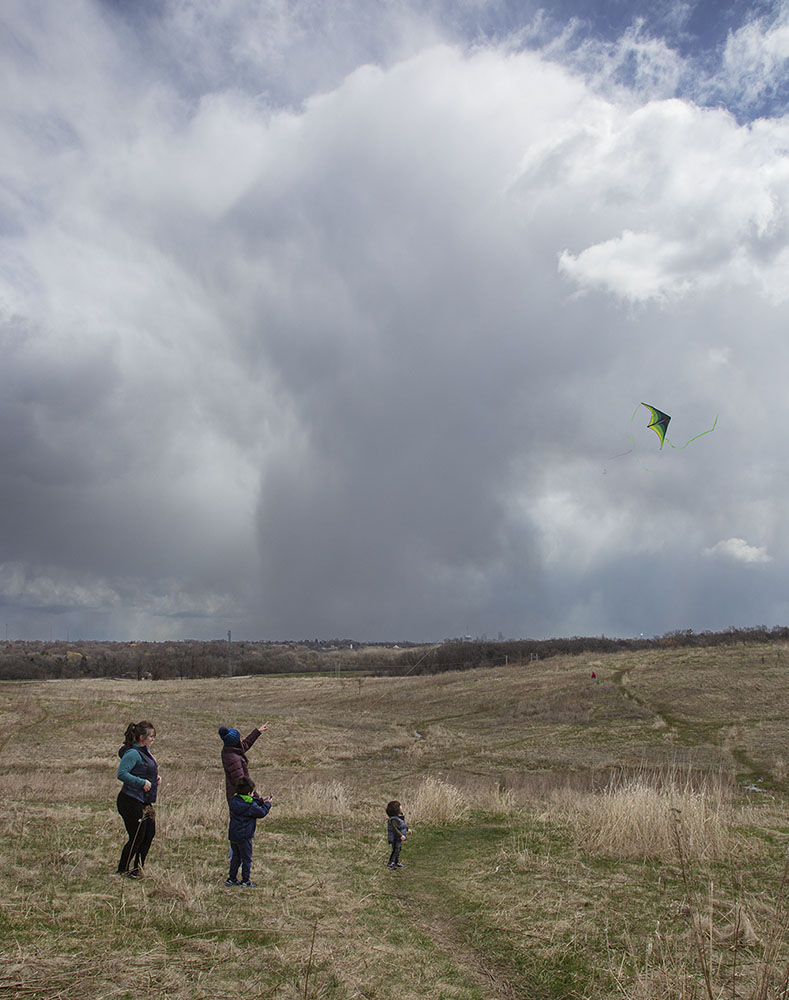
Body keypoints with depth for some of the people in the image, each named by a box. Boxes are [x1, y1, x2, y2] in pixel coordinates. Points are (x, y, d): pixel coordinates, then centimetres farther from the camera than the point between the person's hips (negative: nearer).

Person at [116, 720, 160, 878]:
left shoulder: (146, 751, 12)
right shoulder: (133, 753, -18)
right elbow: (121, 774, -27)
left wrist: (155, 777, 8)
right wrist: (142, 782, -25)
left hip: (145, 802, 9)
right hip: (131, 801, -9)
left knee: (149, 835, 12)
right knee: (137, 837, -2)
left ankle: (138, 868, 27)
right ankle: (122, 870, 16)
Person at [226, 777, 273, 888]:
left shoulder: (234, 800, 2)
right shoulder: (249, 806, -21)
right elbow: (261, 813, -9)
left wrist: (261, 801, 16)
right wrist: (267, 804, 6)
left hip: (233, 836, 7)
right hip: (244, 837, -7)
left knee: (235, 857, 21)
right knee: (246, 859, 6)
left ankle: (232, 879, 26)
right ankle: (245, 881, 12)